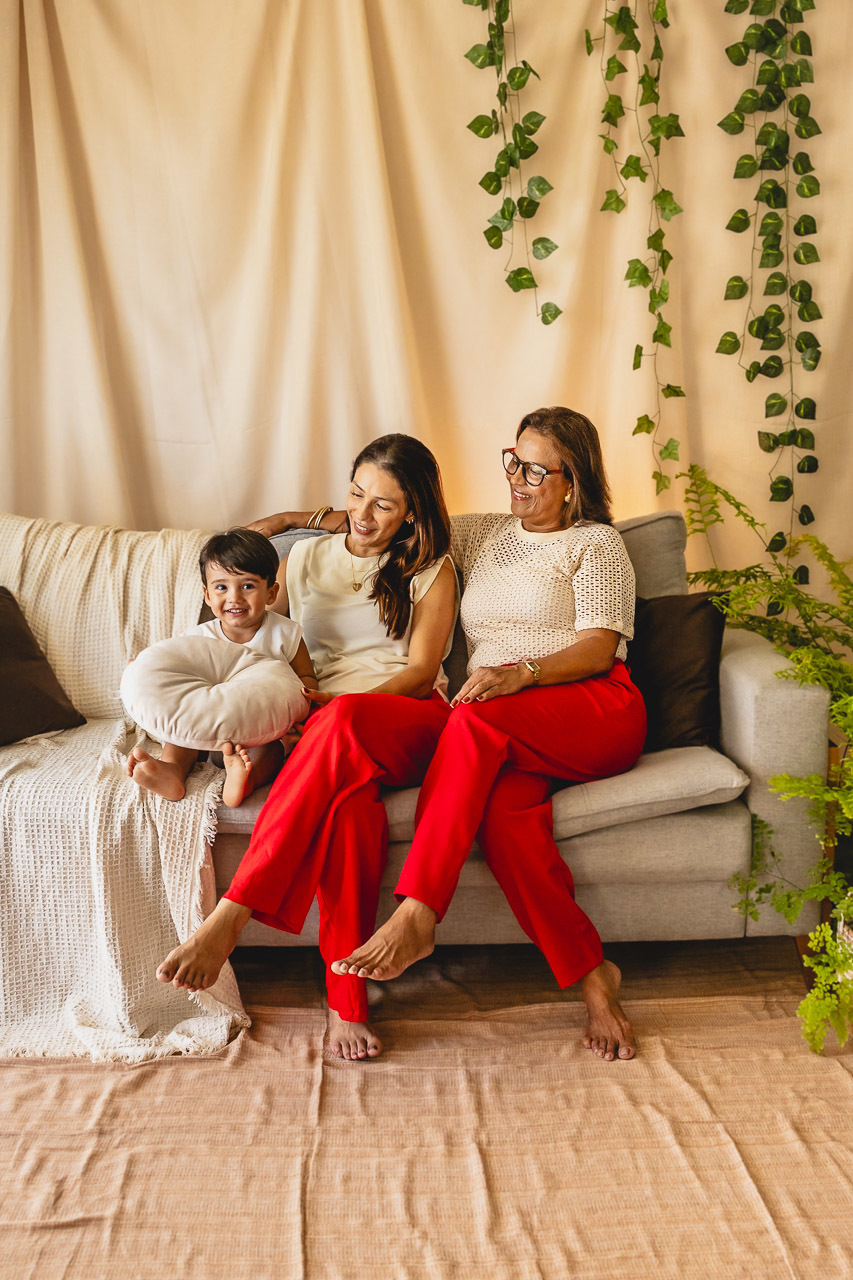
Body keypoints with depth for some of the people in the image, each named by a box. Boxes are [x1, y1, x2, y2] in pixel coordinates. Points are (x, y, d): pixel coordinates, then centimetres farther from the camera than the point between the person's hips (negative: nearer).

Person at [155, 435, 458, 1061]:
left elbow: (420, 671, 2)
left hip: (412, 723, -1)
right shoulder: (306, 556, 21)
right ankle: (347, 1001, -33)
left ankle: (231, 915, -41)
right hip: (326, 731, 2)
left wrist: (331, 702, -13)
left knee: (343, 720, -41)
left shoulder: (431, 570, 13)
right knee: (349, 799, -39)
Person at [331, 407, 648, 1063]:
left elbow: (599, 649, -2)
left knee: (477, 717, -35)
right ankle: (591, 975, -27)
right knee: (501, 808, -33)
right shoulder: (483, 534, 27)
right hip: (509, 737, 4)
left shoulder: (596, 542, 11)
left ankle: (416, 915, -40)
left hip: (598, 711, -3)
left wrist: (521, 673, -20)